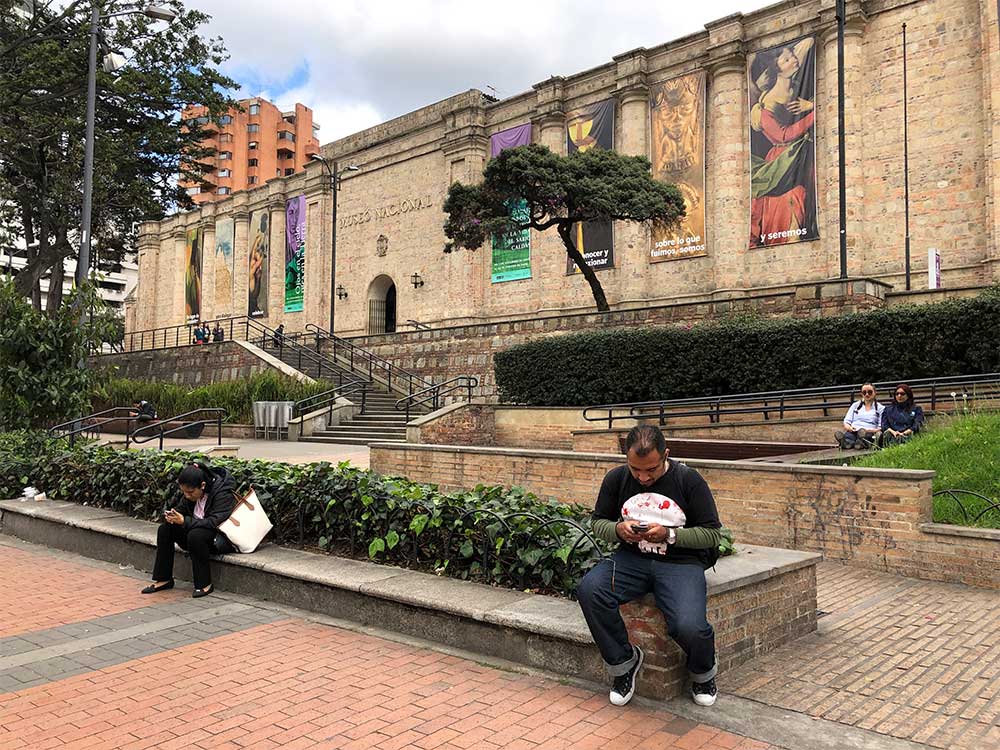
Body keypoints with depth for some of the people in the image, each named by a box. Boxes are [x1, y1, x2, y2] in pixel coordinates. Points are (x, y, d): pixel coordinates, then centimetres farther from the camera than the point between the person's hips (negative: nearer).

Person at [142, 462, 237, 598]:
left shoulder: (223, 494, -24)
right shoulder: (191, 492, 0)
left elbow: (214, 522, -31)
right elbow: (180, 508, 10)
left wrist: (184, 521, -33)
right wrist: (172, 516, -16)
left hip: (223, 538, -8)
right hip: (198, 530, 8)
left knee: (195, 535, -35)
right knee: (165, 529, -5)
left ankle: (204, 584, -22)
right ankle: (163, 579, 1)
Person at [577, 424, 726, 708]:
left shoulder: (688, 480, -6)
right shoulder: (616, 479, 3)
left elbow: (713, 534, -2)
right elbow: (599, 522, 13)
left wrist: (669, 535, -17)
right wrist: (618, 530, -10)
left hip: (680, 561, -3)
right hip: (632, 558, 3)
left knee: (689, 627, -29)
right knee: (588, 590, -27)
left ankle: (703, 673, 11)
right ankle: (623, 661, -2)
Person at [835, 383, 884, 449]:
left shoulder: (880, 408, 19)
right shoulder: (855, 405, 28)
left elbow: (881, 428, 9)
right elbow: (846, 422, 19)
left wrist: (872, 430, -14)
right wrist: (849, 427, -6)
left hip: (868, 433, -1)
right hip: (853, 431, 1)